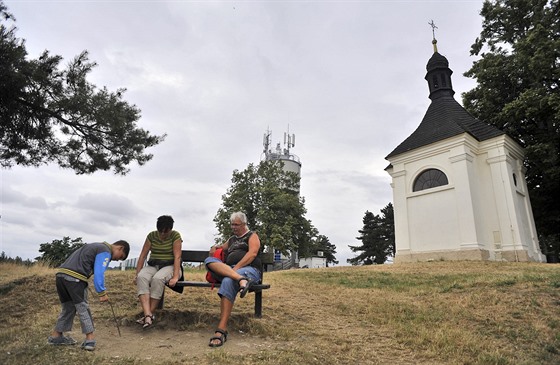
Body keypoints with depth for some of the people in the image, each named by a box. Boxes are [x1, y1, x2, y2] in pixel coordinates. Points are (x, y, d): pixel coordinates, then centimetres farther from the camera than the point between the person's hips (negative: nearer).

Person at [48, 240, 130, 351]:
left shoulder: (96, 246, 27)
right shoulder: (105, 251, -2)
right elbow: (99, 274, -11)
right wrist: (102, 293, -8)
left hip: (60, 274, 9)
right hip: (75, 277, -9)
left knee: (68, 307, 21)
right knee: (83, 308, 1)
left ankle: (56, 336, 30)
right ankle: (90, 340, 3)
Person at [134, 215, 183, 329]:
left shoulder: (175, 235, -6)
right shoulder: (151, 236, 5)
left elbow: (177, 257, -14)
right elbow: (143, 256, 5)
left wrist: (175, 277, -24)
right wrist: (137, 274, -3)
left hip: (170, 266, -3)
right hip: (153, 266, 4)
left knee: (157, 278, -36)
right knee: (141, 277, -30)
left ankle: (150, 314, -24)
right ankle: (148, 315, -39)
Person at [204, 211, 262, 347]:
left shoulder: (252, 236, 11)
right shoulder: (232, 239, 30)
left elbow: (252, 253, -6)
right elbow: (220, 248, 41)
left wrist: (236, 267, -18)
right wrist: (214, 248, 14)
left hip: (249, 269, -5)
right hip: (228, 269, 5)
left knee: (228, 281, -38)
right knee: (210, 261, -23)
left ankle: (222, 330, -40)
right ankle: (241, 280, -45)